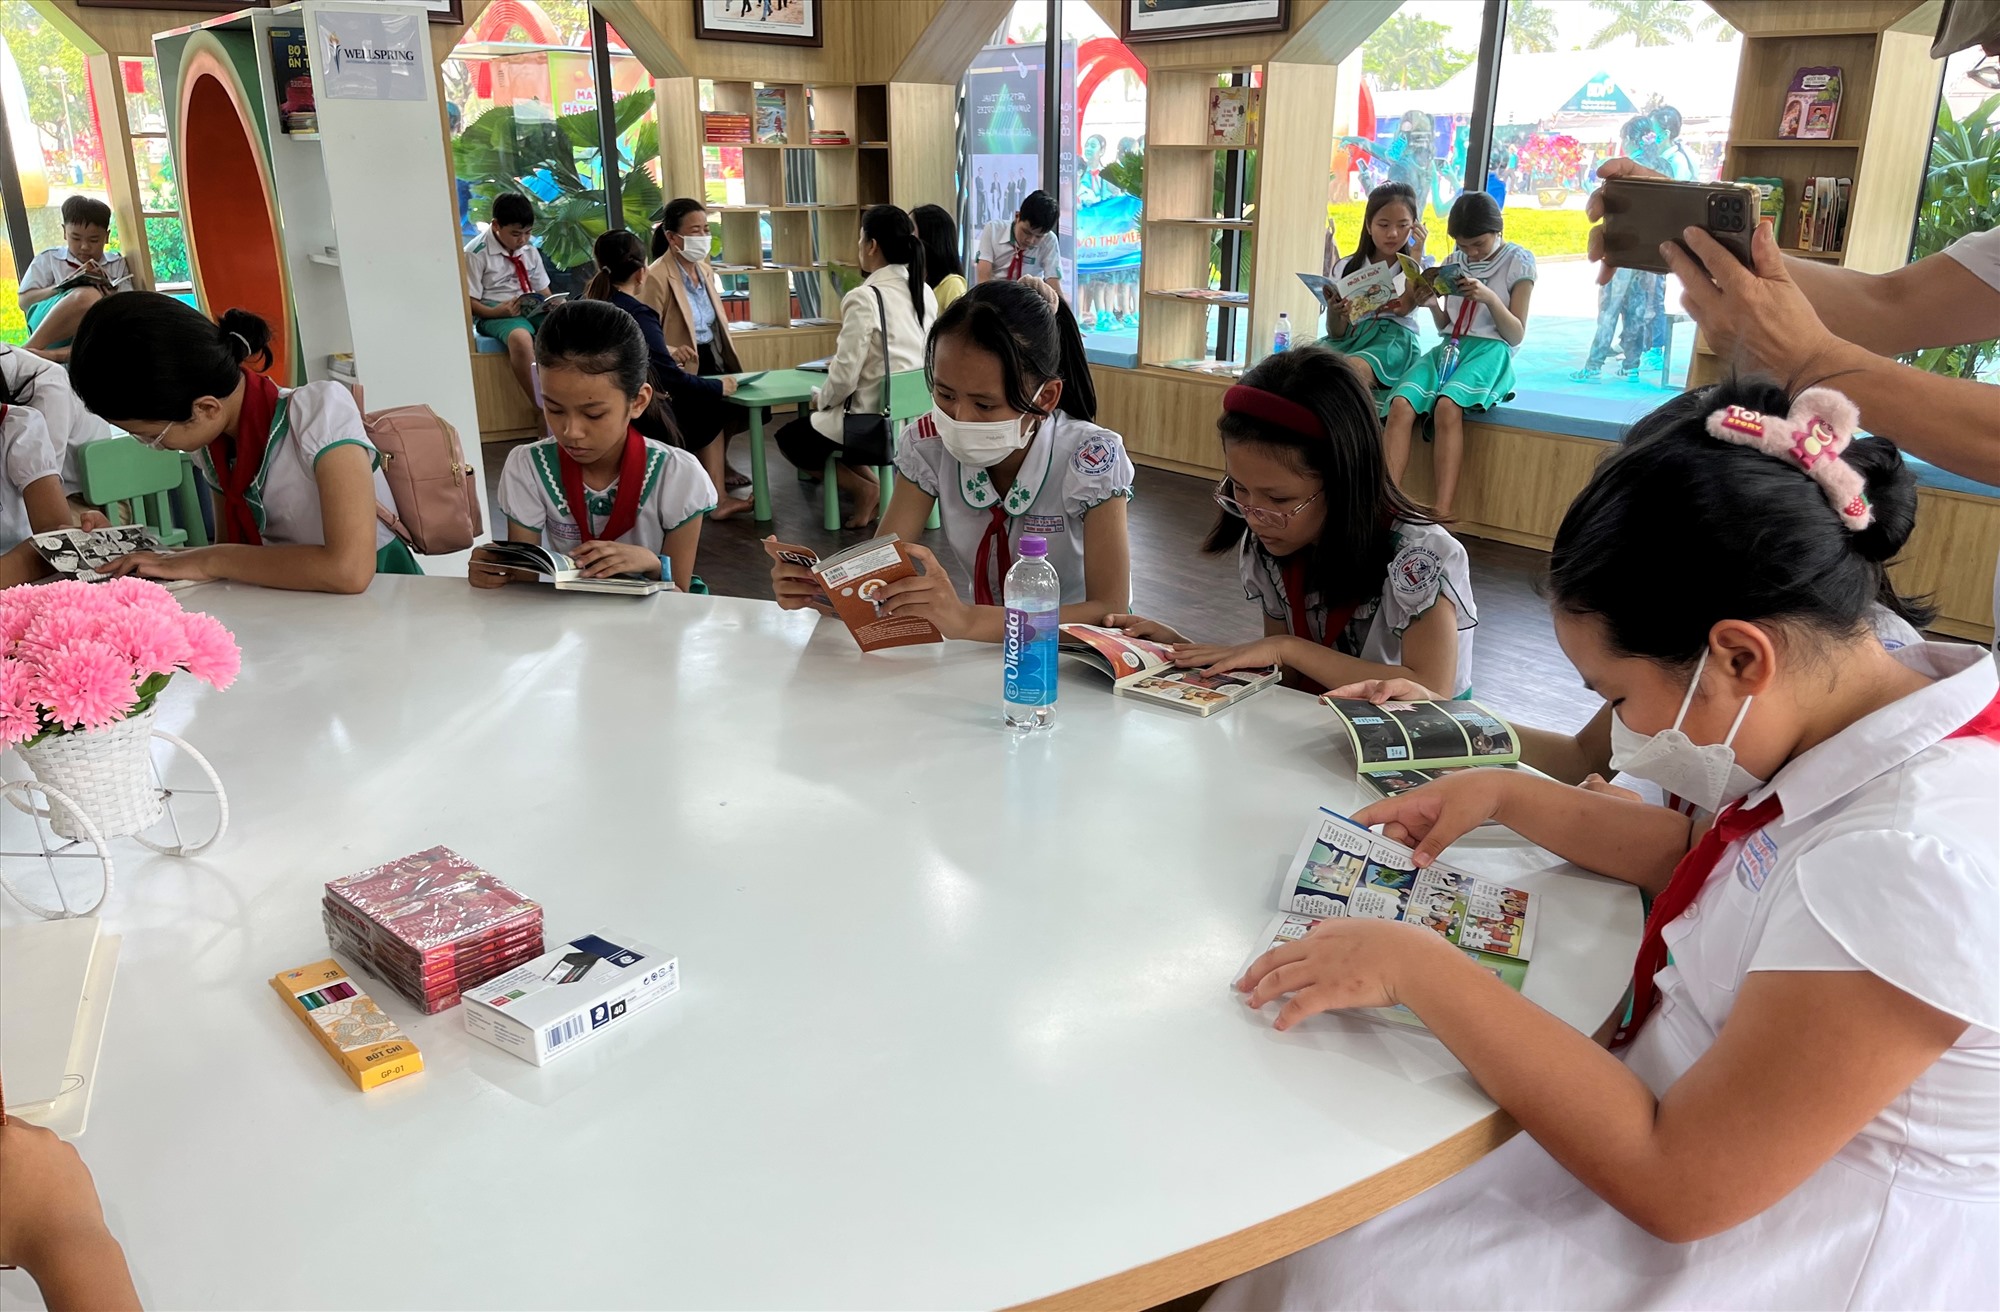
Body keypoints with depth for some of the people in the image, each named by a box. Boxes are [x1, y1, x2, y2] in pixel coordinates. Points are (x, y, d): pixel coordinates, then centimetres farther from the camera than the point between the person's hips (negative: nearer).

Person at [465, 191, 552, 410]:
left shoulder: (529, 250, 10)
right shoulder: (476, 253, -7)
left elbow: (543, 289, 17)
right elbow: (469, 302, -6)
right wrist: (496, 312, -24)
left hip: (531, 308, 6)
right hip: (495, 312, -5)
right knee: (521, 338, -41)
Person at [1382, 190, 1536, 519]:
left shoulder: (1518, 263, 5)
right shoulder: (1454, 262, 17)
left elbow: (1516, 335, 1)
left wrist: (1490, 299, -15)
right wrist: (1433, 306, 1)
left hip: (1490, 350, -4)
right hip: (1450, 347, 4)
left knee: (1447, 405, -37)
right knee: (1401, 404, -28)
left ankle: (1442, 510, -42)